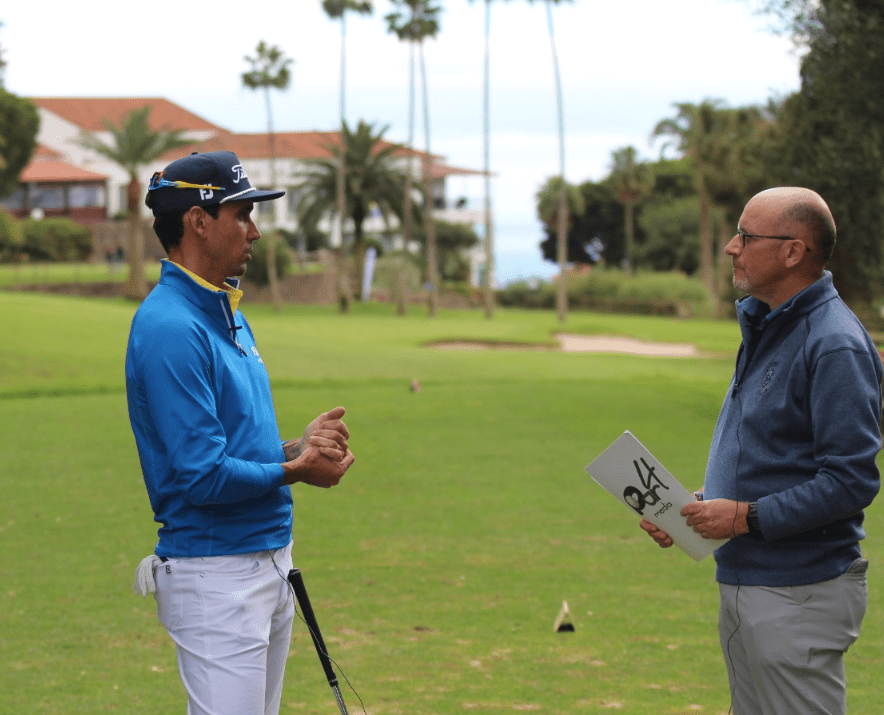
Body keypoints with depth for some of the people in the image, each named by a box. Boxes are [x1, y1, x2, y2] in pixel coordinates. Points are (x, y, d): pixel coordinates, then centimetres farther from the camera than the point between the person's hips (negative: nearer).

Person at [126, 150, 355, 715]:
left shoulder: (230, 315, 14)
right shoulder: (170, 327, -18)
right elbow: (202, 475, -23)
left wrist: (297, 446, 2)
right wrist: (295, 470, -11)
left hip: (271, 560, 10)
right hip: (216, 577, -10)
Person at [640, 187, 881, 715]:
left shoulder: (835, 345, -18)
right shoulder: (764, 328, 14)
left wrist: (749, 517, -21)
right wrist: (696, 505, 8)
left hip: (801, 594, -10)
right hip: (744, 584, 10)